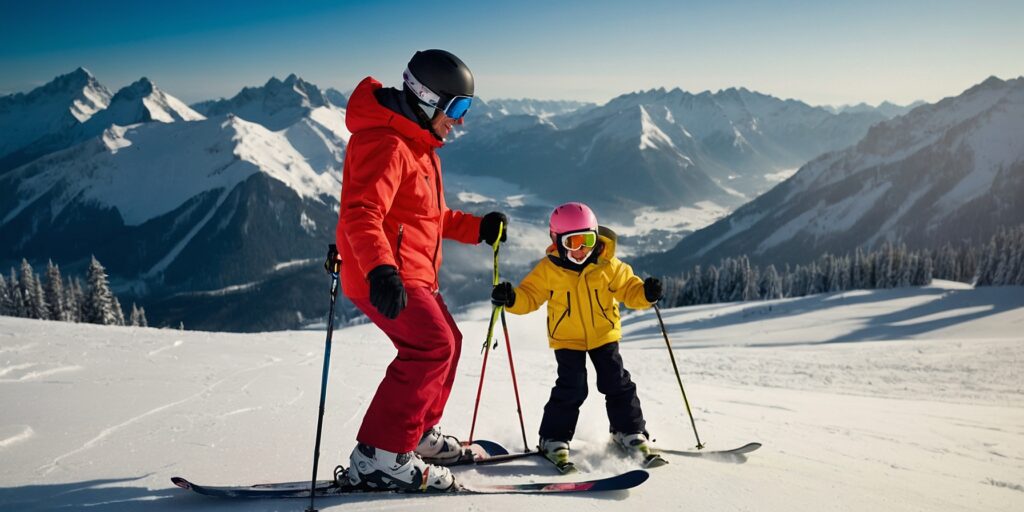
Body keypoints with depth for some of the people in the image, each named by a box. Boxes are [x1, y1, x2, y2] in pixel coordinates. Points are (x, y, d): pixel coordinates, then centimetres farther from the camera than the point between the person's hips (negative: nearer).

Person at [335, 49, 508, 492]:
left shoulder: (419, 144, 20)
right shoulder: (385, 144, -16)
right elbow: (361, 214, -29)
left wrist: (478, 228, 19)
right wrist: (380, 269, -43)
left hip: (414, 275, 11)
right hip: (384, 278, -11)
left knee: (446, 343, 19)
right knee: (433, 346, -22)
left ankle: (419, 434, 35)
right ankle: (379, 456, -20)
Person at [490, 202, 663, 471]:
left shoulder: (609, 266, -7)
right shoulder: (548, 269, -10)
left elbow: (628, 289, -3)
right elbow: (529, 296, -7)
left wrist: (646, 294, -24)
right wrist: (512, 299, -27)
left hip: (603, 335, 2)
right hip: (567, 338, -2)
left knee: (617, 382, 3)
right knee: (571, 387, -9)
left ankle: (629, 431, 22)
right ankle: (554, 438, 6)